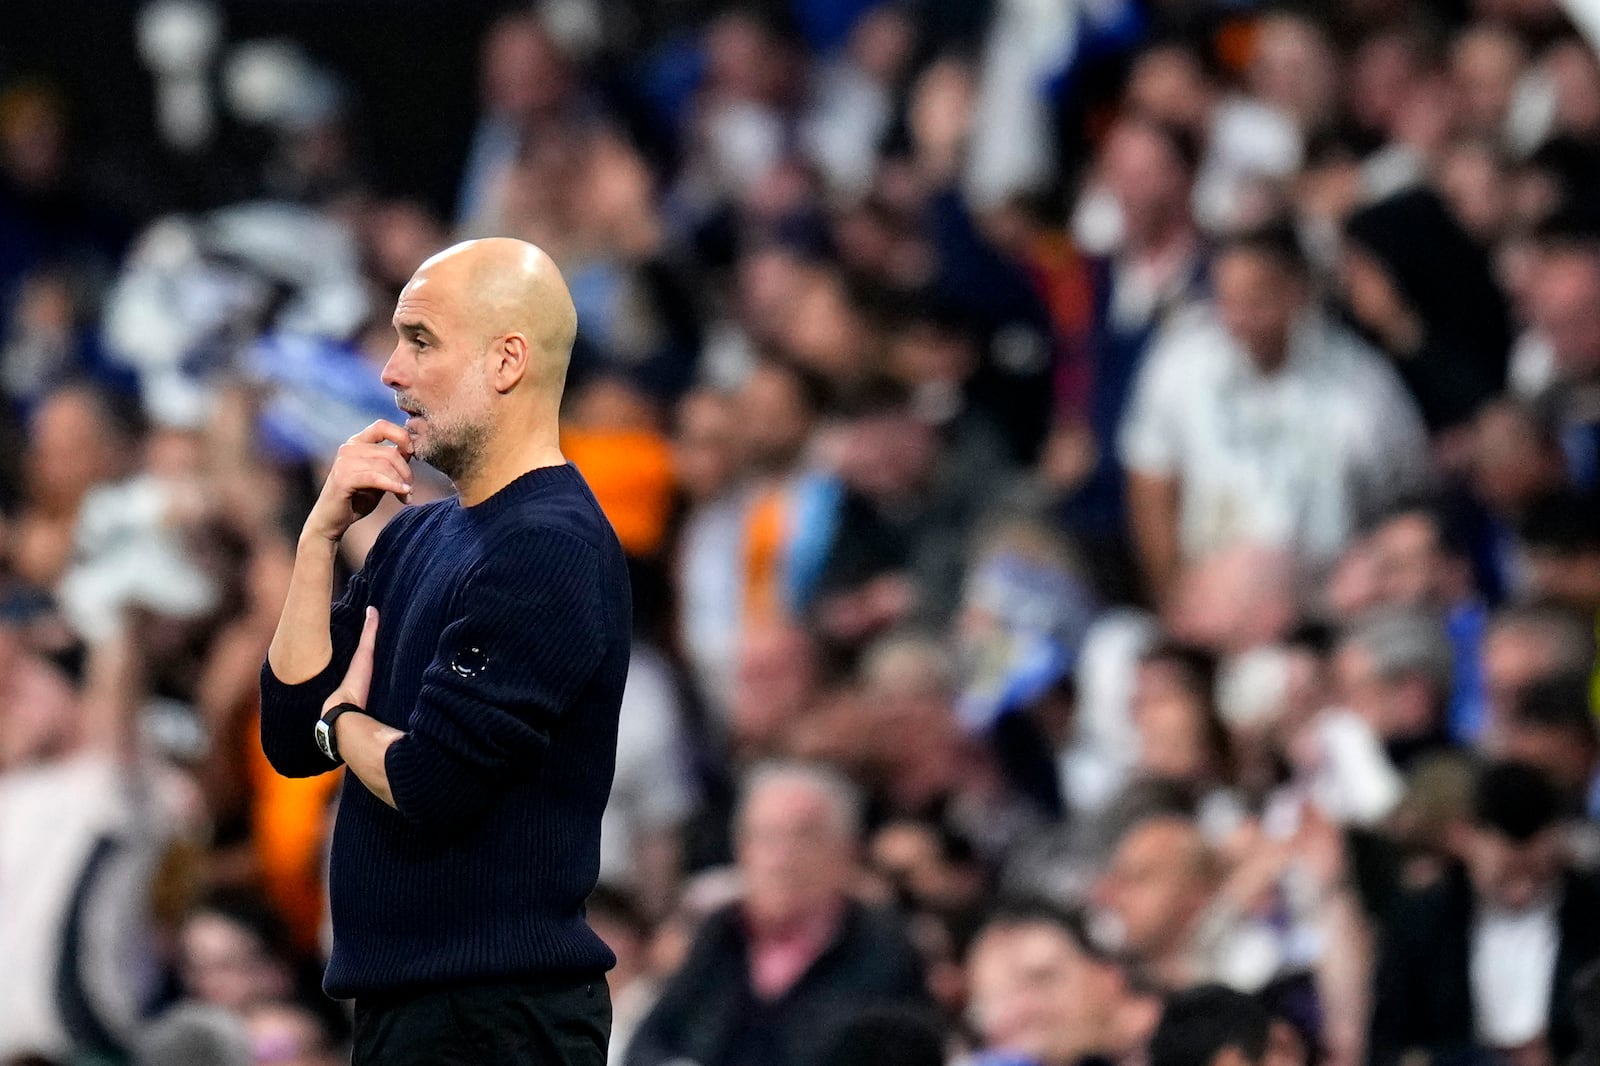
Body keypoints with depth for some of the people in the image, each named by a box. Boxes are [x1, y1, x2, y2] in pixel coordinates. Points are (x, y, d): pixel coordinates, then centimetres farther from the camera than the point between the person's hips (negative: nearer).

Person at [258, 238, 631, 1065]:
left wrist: (344, 721, -1)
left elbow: (428, 785, -23)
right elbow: (291, 737, 9)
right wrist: (322, 533, 1)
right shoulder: (417, 538, 14)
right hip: (403, 998, 9)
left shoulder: (547, 550, -16)